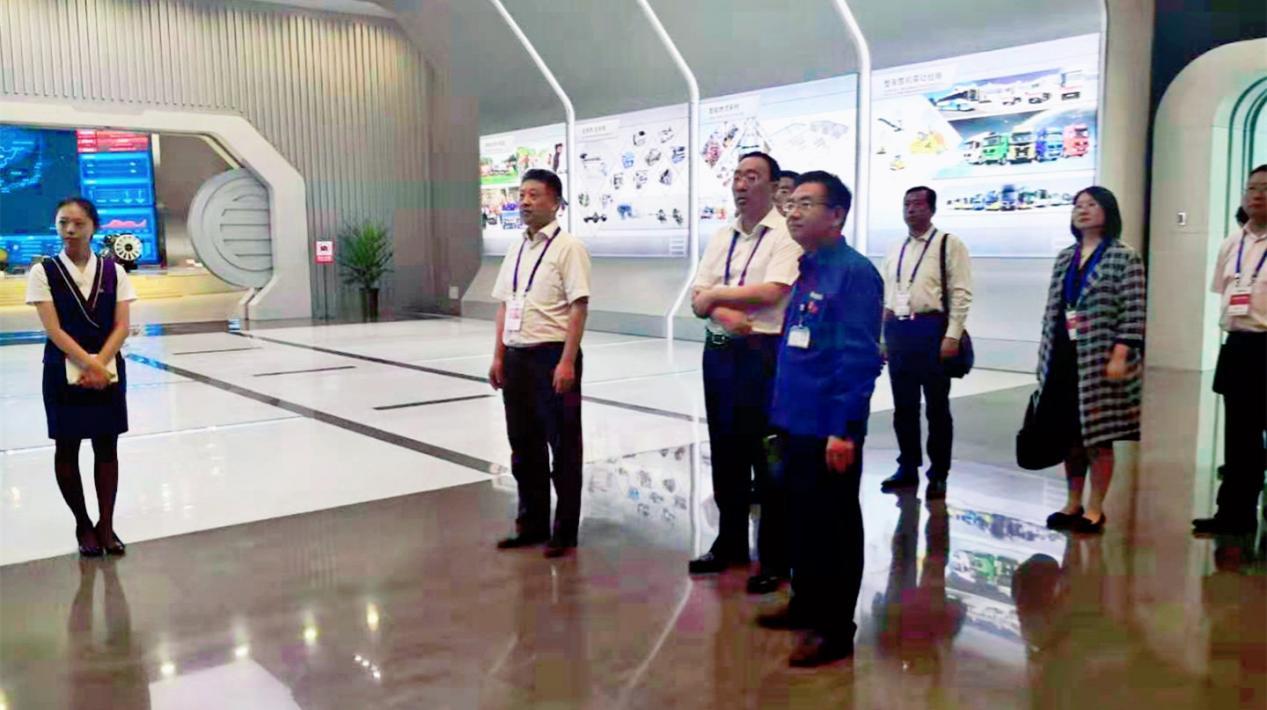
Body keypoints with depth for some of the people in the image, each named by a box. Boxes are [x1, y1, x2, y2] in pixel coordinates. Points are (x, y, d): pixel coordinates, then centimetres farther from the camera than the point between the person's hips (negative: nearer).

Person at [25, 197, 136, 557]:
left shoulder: (113, 271, 1)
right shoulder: (43, 272, -4)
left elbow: (121, 327, -3)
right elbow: (54, 329, -11)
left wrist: (100, 365, -15)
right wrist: (87, 365, -19)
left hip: (108, 370, 2)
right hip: (64, 372, -1)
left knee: (107, 447, 6)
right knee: (67, 447, 8)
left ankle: (106, 525, 17)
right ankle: (83, 525, 23)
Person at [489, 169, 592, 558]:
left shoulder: (568, 247, -9)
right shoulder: (516, 251, 13)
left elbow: (578, 306, -15)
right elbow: (504, 305, 16)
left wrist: (567, 361, -20)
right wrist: (498, 356, 11)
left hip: (552, 355, -7)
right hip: (517, 356, 7)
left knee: (562, 447, 5)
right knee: (523, 445, 15)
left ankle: (564, 532, 18)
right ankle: (531, 524, 30)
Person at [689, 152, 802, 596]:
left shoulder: (785, 235, -8)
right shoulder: (721, 238, 12)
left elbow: (770, 293, -21)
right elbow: (698, 303, 7)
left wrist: (717, 294, -8)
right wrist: (723, 310, -16)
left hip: (763, 354, -7)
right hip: (718, 352, 7)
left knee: (766, 456, 2)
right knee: (725, 452, 15)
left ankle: (775, 559, 15)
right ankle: (729, 543, 31)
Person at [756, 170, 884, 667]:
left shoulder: (854, 273, -16)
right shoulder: (807, 270, 11)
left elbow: (859, 358, -20)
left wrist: (844, 429, -22)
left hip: (828, 427, -9)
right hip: (796, 421, 9)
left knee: (832, 525, 5)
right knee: (800, 516, 20)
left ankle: (836, 628, 19)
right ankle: (806, 603, 37)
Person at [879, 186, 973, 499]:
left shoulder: (949, 244, -3)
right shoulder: (895, 250, 15)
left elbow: (961, 293, -9)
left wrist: (952, 336, -17)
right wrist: (882, 334, 11)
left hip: (930, 329, -6)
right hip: (897, 330, 6)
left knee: (937, 406, 4)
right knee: (903, 405, 12)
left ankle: (938, 474, 15)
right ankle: (908, 468, 25)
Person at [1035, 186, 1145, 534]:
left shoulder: (1125, 257, -3)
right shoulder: (1065, 258, 14)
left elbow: (1133, 312, -9)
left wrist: (1120, 356, -17)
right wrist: (1045, 356, 12)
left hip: (1100, 360, -5)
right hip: (1064, 359, 6)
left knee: (1098, 435, 0)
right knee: (1068, 434, 10)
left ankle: (1095, 510, 11)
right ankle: (1073, 504, 22)